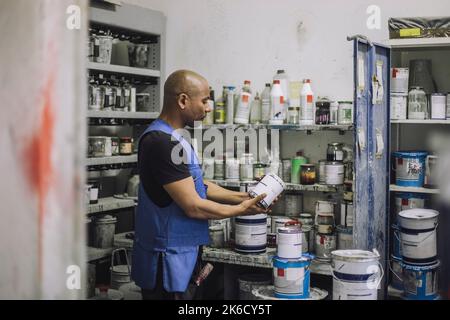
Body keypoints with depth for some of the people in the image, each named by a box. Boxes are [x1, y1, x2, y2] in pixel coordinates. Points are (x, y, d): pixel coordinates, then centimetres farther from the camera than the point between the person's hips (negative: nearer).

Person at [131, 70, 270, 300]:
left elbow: (198, 185, 16)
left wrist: (241, 197, 8)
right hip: (166, 260, -10)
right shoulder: (162, 143, -23)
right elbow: (193, 207, -21)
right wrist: (240, 210, -8)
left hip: (177, 257, 10)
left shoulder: (170, 138, 11)